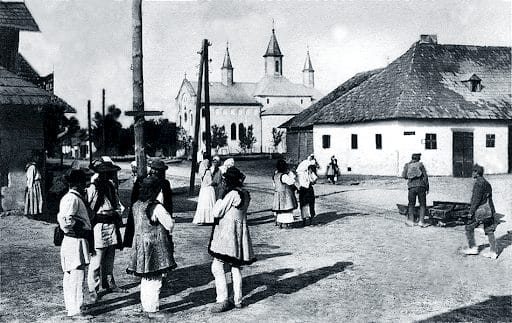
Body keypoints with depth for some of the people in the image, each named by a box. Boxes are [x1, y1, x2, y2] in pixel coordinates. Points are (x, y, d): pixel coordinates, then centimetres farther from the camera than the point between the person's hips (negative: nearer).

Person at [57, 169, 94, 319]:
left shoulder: (76, 198, 14)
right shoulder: (72, 199, -17)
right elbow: (66, 221, -26)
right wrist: (81, 228, -15)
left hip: (76, 241, 11)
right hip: (75, 241, -11)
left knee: (70, 275, 17)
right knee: (77, 275, -8)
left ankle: (71, 305, 28)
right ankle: (74, 309, -4)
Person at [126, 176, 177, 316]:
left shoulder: (136, 205, 4)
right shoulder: (157, 207, -18)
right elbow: (170, 224, -15)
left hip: (140, 244, 7)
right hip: (155, 246, -7)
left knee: (145, 279, 18)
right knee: (155, 279, 2)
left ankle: (146, 306, 27)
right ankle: (152, 309, 7)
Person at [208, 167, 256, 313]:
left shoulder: (232, 194, -17)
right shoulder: (245, 194, 9)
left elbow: (216, 213, -14)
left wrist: (220, 199, 1)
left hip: (227, 234, -9)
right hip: (240, 234, 9)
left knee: (217, 267, -4)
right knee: (236, 268, 14)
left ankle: (223, 300, -7)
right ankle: (238, 300, 18)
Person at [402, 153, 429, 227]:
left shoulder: (407, 165, 7)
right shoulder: (420, 164, 2)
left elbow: (404, 176, 7)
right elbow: (425, 176, -1)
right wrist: (427, 187, 5)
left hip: (411, 186, 2)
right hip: (420, 186, -2)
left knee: (411, 204, 13)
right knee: (422, 204, 6)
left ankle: (411, 221, 10)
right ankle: (421, 221, -2)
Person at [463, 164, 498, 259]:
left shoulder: (478, 183, -13)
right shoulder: (487, 183, 14)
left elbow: (476, 198, -18)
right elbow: (489, 198, 18)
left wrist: (472, 210, -14)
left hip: (480, 210, -8)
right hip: (489, 210, 8)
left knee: (469, 227, 7)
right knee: (489, 230, 9)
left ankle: (473, 248, 9)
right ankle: (493, 251, 9)